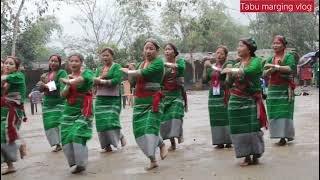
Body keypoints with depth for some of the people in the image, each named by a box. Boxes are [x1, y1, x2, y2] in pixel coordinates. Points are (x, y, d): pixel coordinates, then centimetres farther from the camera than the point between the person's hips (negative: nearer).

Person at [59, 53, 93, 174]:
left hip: (83, 110, -5)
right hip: (69, 110, 5)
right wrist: (68, 84, -11)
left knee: (78, 135, -15)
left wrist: (69, 81, -27)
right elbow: (62, 95, 3)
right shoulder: (67, 77, 11)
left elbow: (83, 78, -29)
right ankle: (74, 162, 15)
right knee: (66, 136, 0)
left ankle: (81, 164, -3)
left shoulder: (87, 73, -4)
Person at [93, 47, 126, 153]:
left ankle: (121, 136, 17)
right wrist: (102, 77, -13)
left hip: (113, 99, -5)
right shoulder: (99, 69, 17)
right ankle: (107, 146, 11)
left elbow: (116, 81, -15)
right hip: (100, 99, 5)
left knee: (111, 121, -12)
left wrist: (101, 81, -10)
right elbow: (94, 80, 5)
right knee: (101, 122, 0)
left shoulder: (116, 67, 0)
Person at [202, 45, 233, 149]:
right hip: (213, 96, 5)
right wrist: (205, 67, 3)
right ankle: (219, 142, 5)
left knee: (226, 117, -8)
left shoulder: (228, 64, 2)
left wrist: (212, 66, -14)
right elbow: (204, 80, 14)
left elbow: (223, 72, -18)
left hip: (224, 95, -4)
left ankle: (228, 141, -3)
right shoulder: (211, 66, 18)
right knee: (216, 119, 0)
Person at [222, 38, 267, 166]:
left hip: (251, 100, -5)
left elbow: (250, 70, -23)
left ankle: (256, 155, 5)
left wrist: (232, 70, -15)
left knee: (253, 127, -6)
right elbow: (230, 82, 14)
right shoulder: (237, 64, 15)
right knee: (240, 129, 2)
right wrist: (229, 74, -5)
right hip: (236, 100, 5)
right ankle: (246, 156, 9)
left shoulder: (256, 61, -1)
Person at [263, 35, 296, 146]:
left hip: (285, 89, -4)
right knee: (274, 113, 1)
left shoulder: (289, 56, -1)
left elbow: (290, 68, -20)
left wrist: (275, 67, -22)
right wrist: (271, 70, -14)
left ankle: (286, 135, 2)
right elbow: (264, 74, 6)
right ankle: (281, 136, 9)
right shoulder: (270, 59, 13)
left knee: (285, 112, -7)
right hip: (273, 89, 4)